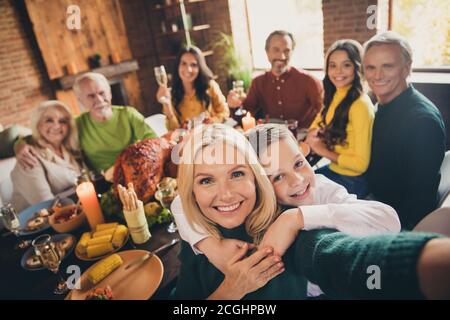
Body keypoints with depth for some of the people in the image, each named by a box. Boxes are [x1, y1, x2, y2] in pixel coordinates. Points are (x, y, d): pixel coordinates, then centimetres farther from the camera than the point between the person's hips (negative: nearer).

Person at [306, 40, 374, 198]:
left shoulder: (360, 105, -23)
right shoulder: (334, 96, 1)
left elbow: (360, 164, -22)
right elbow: (316, 126, 13)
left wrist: (323, 151, -13)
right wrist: (314, 134, -9)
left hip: (351, 182, -7)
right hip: (333, 170, 7)